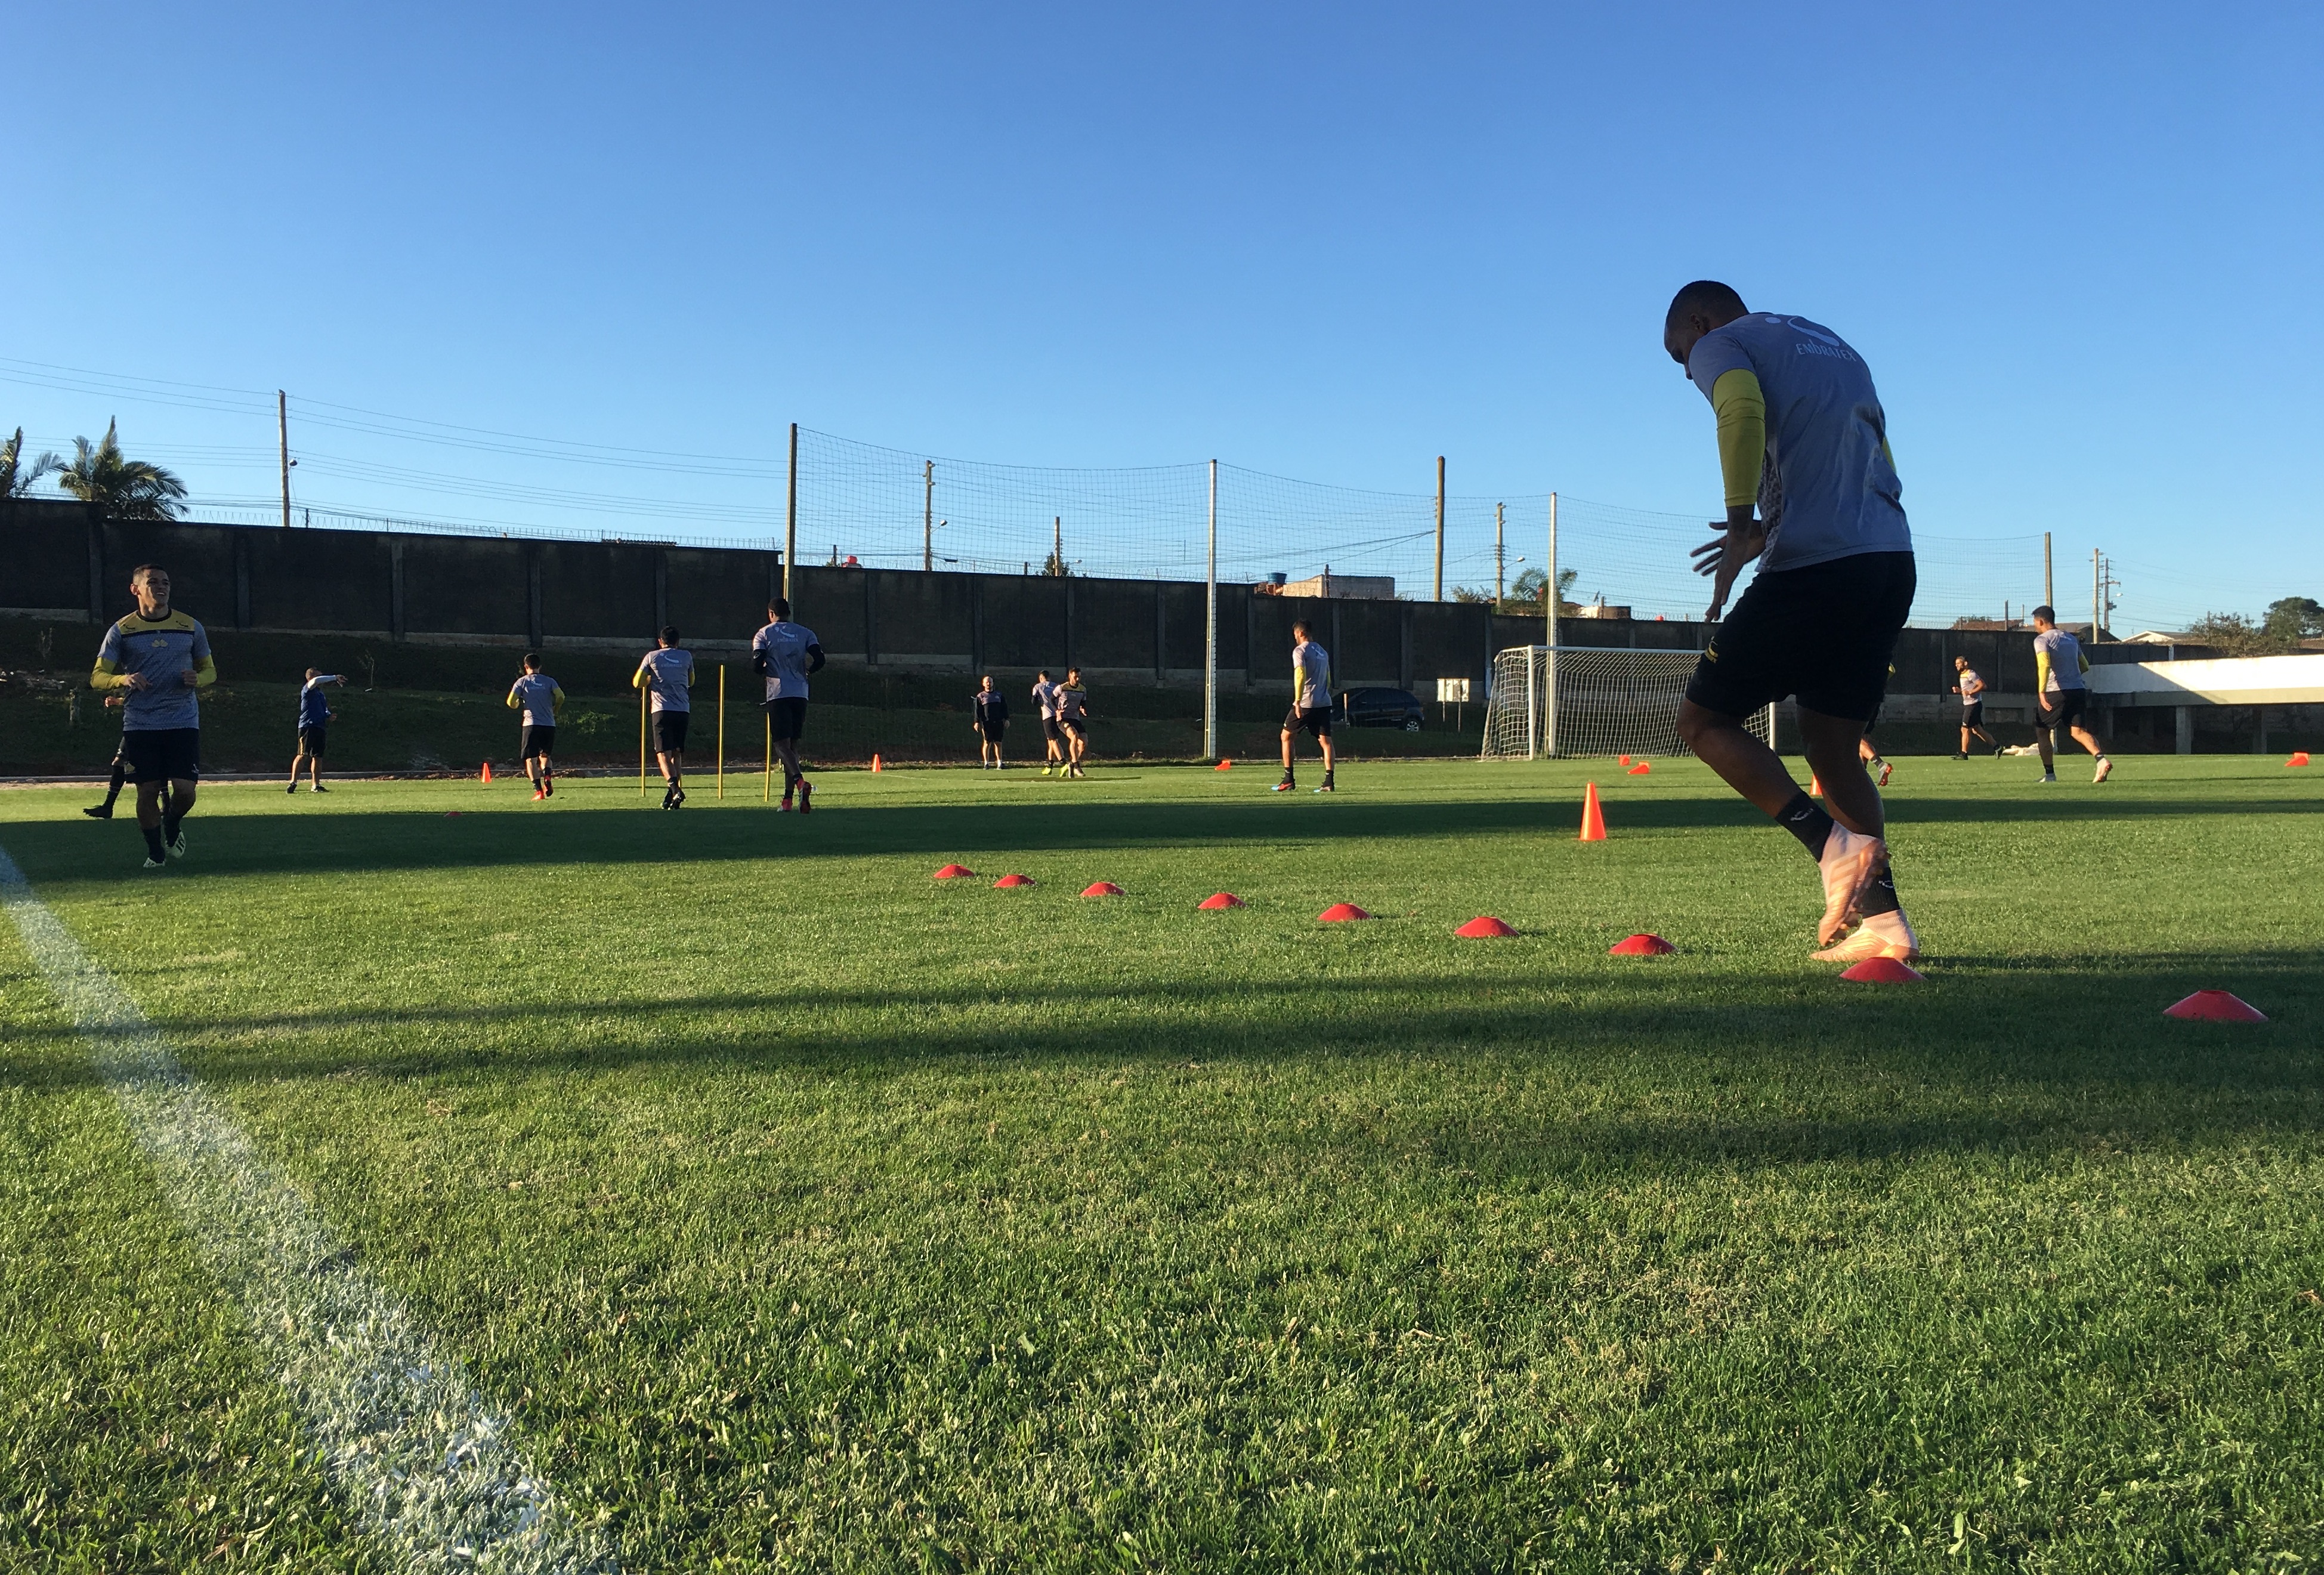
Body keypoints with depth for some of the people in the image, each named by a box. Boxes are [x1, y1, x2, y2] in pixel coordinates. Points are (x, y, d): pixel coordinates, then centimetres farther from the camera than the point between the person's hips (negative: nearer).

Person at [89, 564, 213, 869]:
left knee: (184, 789, -9)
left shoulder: (192, 627, 6)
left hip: (183, 722, 1)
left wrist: (198, 679, -9)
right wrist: (123, 679, -21)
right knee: (147, 792, -2)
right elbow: (97, 677, 1)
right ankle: (155, 852, 17)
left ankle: (173, 827, 24)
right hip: (140, 726, -1)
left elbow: (210, 670, 15)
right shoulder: (121, 631, 2)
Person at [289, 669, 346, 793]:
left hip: (319, 727, 9)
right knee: (303, 755, -14)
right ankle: (293, 783, -16)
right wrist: (335, 677, -21)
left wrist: (330, 716, 7)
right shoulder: (307, 689, -4)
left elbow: (324, 710, 29)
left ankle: (316, 785, 15)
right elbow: (316, 681, -27)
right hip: (308, 726, -9)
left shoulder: (320, 693, 21)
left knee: (318, 756, 9)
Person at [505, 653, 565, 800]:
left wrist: (518, 705, 21)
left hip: (531, 724, -2)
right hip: (549, 725, 2)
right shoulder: (549, 681, 9)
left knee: (530, 759, 2)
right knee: (545, 755, 18)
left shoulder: (522, 681, 6)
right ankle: (547, 775, -13)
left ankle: (538, 790, -12)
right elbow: (560, 696, -6)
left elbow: (511, 702, -3)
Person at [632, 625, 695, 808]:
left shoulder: (652, 657, 6)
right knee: (677, 753, 14)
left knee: (664, 753, -7)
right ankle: (674, 792, 8)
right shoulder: (687, 656, 12)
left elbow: (637, 683, 8)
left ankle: (675, 789, -27)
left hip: (662, 710, -2)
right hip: (683, 710, 3)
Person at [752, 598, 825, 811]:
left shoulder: (763, 634, 4)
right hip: (800, 694, 3)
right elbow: (819, 661, -1)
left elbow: (757, 664, -7)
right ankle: (788, 799, 9)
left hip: (778, 694, -3)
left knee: (782, 744, -5)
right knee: (793, 744, 10)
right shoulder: (805, 633, 10)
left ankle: (801, 782, -32)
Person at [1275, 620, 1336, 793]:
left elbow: (1300, 675, -18)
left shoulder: (1300, 651, -5)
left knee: (1287, 737, 7)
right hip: (1324, 703, 6)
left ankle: (1289, 780, 4)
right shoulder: (1323, 652, 19)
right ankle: (1329, 781, -9)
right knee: (1325, 741, 1)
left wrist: (1297, 701, -22)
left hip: (1306, 703, -6)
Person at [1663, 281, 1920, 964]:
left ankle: (1834, 845, -11)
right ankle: (1884, 920, 7)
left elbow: (1743, 411, -17)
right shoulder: (1834, 346, 30)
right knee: (1833, 747, 14)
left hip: (1813, 567, -8)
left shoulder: (1720, 344, 7)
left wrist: (1742, 526, -16)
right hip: (1893, 561, 8)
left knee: (1703, 719, 5)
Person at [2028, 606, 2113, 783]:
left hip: (2056, 692, -6)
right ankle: (2102, 759, -26)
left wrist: (2041, 692, -29)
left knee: (2041, 730, 11)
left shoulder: (2042, 640, -4)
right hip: (2078, 690, 6)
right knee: (2077, 730, 0)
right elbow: (2085, 667, 23)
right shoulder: (2072, 639, 18)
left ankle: (2050, 774, 12)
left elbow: (2044, 665, -22)